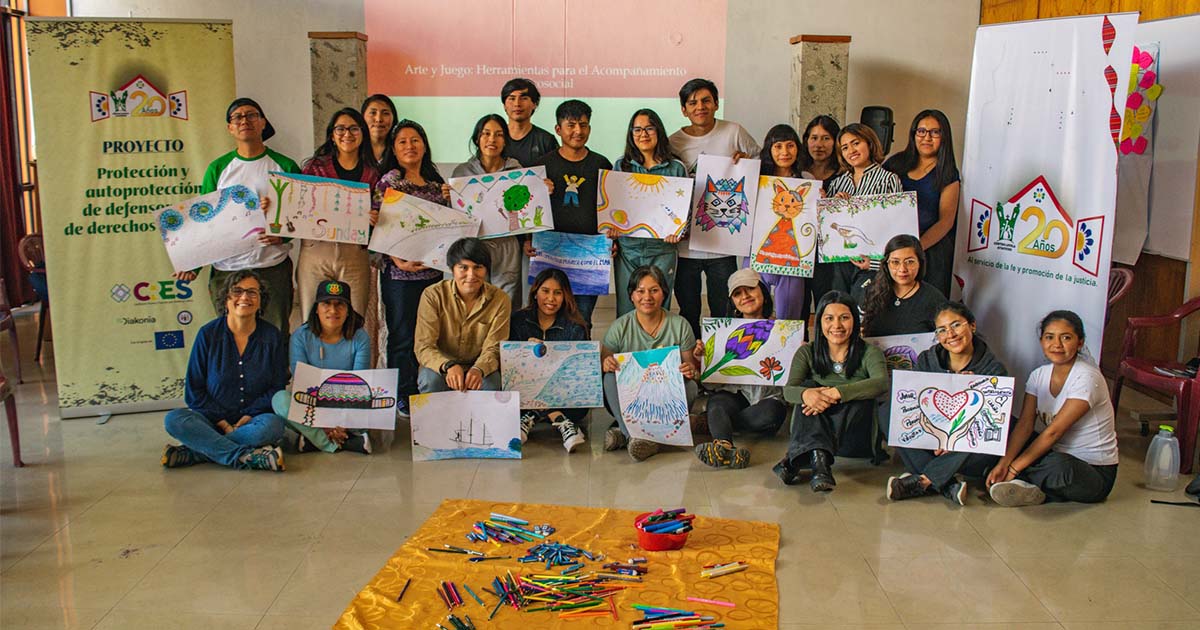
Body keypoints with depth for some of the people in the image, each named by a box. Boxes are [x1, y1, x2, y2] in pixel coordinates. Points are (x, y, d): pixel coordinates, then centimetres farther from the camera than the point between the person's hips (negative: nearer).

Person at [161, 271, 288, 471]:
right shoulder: (208, 334, 3)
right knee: (175, 419, -27)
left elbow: (278, 388, 3)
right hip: (214, 420, 1)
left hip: (254, 421, 0)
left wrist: (247, 417, -11)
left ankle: (192, 452, -27)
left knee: (273, 425, -34)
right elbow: (194, 392, 2)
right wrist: (224, 424, -10)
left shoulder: (272, 336, 4)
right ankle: (248, 457, -34)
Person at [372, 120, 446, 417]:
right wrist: (399, 261, -19)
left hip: (433, 269, 5)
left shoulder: (436, 182, 13)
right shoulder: (389, 182, -4)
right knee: (402, 337, 1)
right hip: (400, 272, -5)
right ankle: (401, 398, 12)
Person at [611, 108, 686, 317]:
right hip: (627, 248, 1)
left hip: (662, 250, -1)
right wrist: (612, 227, -6)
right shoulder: (621, 165, 8)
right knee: (626, 312, 4)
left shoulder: (676, 168, 4)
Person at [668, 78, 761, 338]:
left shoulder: (733, 132, 1)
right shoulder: (674, 143, 2)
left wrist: (746, 160, -6)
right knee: (688, 312, 11)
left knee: (724, 314, 5)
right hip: (685, 245, 1)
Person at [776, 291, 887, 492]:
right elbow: (788, 390, -9)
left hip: (852, 440, -1)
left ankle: (795, 461, -39)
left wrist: (836, 393, -35)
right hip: (812, 430, 1)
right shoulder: (807, 353, 6)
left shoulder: (869, 352, 1)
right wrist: (806, 394, -35)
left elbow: (881, 383, -21)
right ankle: (819, 461, -46)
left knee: (861, 399, -28)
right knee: (809, 387, -21)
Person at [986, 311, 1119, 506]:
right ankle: (1028, 487, -20)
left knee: (1060, 467, -39)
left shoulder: (1086, 378, -20)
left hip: (1096, 471, -7)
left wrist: (1013, 468, -23)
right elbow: (1024, 425, -6)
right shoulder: (1039, 375, 2)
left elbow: (1054, 431, -23)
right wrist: (1003, 464, -22)